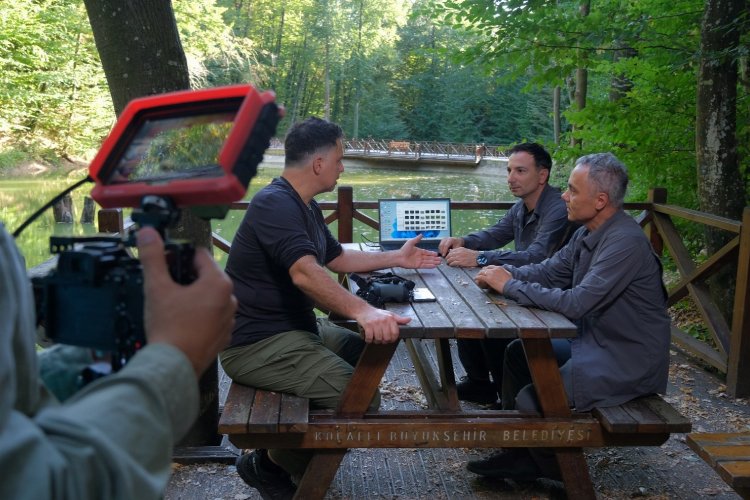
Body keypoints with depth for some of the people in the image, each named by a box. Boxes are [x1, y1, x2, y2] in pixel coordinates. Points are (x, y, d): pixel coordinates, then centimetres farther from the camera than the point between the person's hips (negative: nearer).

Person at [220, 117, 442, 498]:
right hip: (257, 342, -11)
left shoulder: (304, 206, 12)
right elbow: (305, 273, -37)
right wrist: (362, 311, -49)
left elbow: (337, 259, 25)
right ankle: (270, 463, 0)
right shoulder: (275, 204, -21)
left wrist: (397, 258, 23)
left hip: (293, 327, 11)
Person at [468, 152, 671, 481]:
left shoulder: (626, 242, -26)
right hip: (594, 341, 10)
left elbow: (575, 304, -31)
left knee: (532, 400, -19)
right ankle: (519, 452, 19)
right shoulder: (589, 233, 4)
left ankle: (557, 471, 10)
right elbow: (549, 271, 11)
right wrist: (506, 274, -9)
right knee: (518, 353, 12)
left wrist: (510, 286, -22)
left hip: (628, 361, -10)